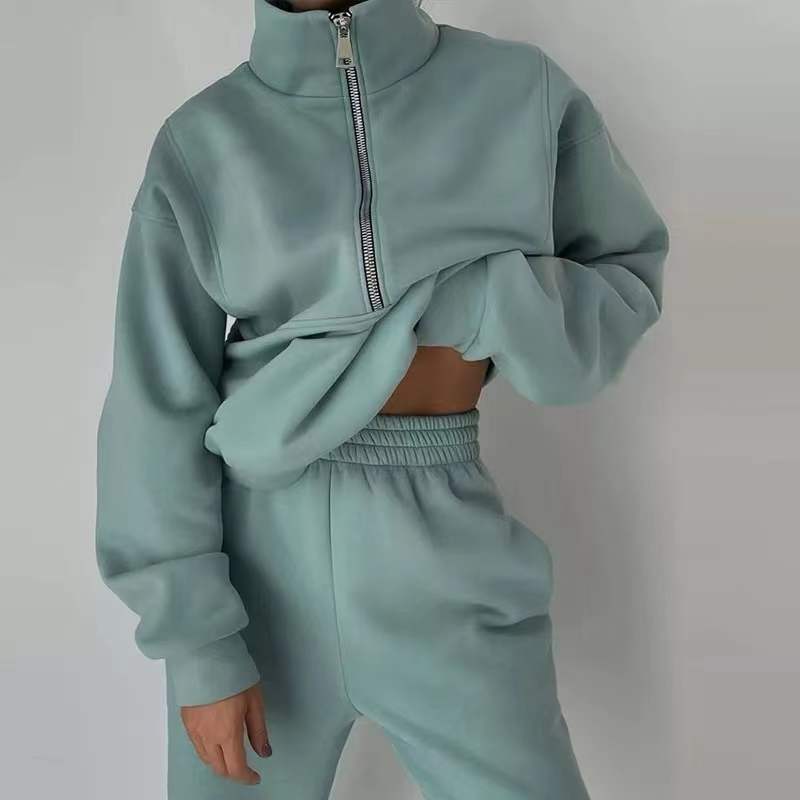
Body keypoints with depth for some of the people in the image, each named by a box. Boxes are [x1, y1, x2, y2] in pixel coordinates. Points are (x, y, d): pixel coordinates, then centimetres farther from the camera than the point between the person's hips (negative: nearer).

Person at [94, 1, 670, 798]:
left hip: (441, 549, 1)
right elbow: (159, 405, -3)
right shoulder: (201, 142, -4)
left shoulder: (520, 89, -3)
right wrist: (197, 643, -6)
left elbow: (626, 274, 6)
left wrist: (472, 305, -13)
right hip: (254, 546, 0)